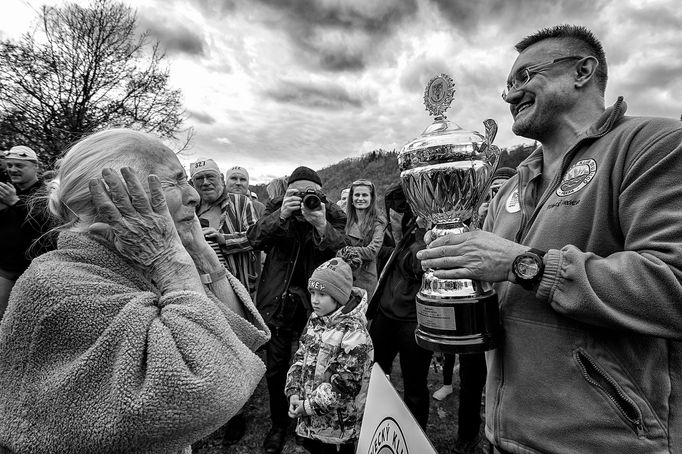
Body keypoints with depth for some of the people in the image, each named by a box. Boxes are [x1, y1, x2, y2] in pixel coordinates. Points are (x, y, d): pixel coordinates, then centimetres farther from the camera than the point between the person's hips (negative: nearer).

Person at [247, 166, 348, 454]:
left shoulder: (333, 216, -3)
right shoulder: (276, 210, -1)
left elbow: (341, 254, -15)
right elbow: (255, 239, -14)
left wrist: (322, 226, -34)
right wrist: (281, 216, -32)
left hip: (316, 301, -1)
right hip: (277, 302, 1)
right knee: (275, 369, 10)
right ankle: (279, 425, 35)